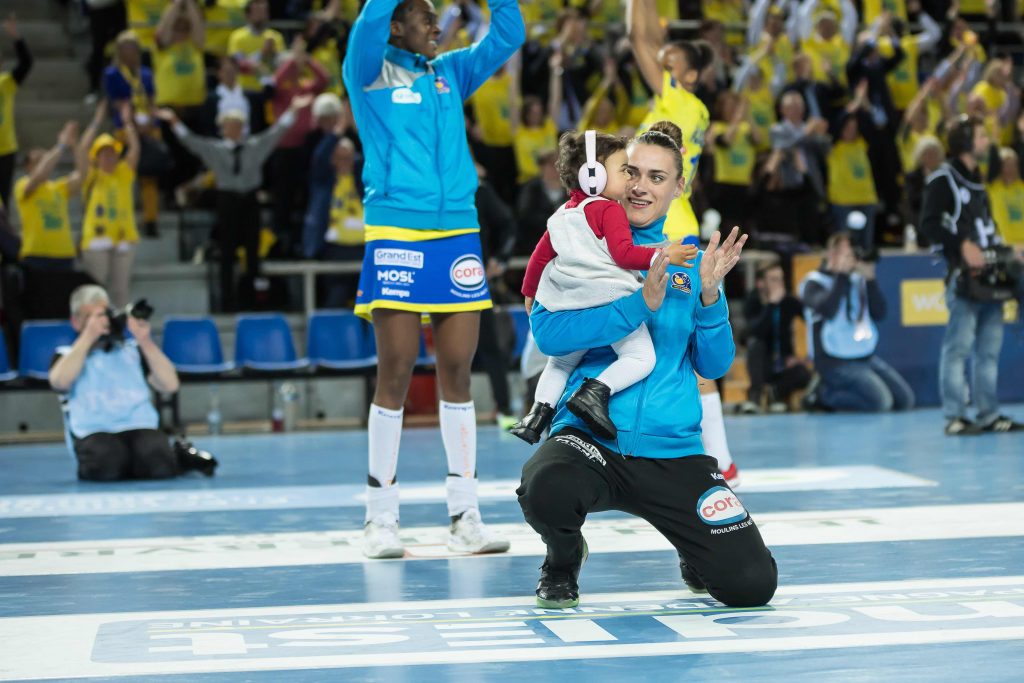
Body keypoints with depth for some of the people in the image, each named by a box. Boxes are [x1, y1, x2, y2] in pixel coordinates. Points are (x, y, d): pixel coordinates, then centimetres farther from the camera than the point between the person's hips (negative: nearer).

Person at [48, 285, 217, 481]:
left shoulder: (132, 349, 21)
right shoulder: (68, 355, 16)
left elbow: (170, 385, 9)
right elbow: (60, 381, -9)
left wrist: (145, 341, 2)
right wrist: (88, 337, -6)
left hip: (141, 428, 2)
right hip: (94, 433, -2)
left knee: (157, 465, -33)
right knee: (106, 465, -39)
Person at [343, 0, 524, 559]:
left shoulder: (450, 73, 16)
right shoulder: (369, 72, 3)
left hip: (458, 235, 5)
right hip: (395, 235, -4)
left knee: (457, 372, 4)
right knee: (395, 373, -4)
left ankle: (464, 517, 8)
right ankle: (380, 518, 3)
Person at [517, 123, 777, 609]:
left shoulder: (691, 261, 10)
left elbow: (713, 366, 8)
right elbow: (547, 333, -13)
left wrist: (709, 297, -9)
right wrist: (640, 303, -20)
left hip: (675, 452, 3)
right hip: (588, 438, -2)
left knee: (752, 584, -11)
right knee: (547, 489, -39)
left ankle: (694, 551, 28)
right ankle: (563, 560, 0)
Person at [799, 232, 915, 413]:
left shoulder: (858, 278, 8)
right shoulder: (814, 282, -7)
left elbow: (879, 313, 2)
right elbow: (827, 310, -26)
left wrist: (870, 280, -10)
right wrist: (842, 275, -21)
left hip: (866, 356, 7)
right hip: (835, 362, -7)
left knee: (905, 400, 2)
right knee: (880, 402, -24)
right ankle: (825, 395, -3)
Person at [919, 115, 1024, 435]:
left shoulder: (977, 180, 20)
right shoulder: (943, 178, -6)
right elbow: (929, 224, -12)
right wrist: (962, 245, -18)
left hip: (990, 274, 8)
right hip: (964, 276, -8)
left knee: (989, 347, 8)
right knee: (959, 345, -8)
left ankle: (988, 413, 13)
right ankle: (955, 417, -6)